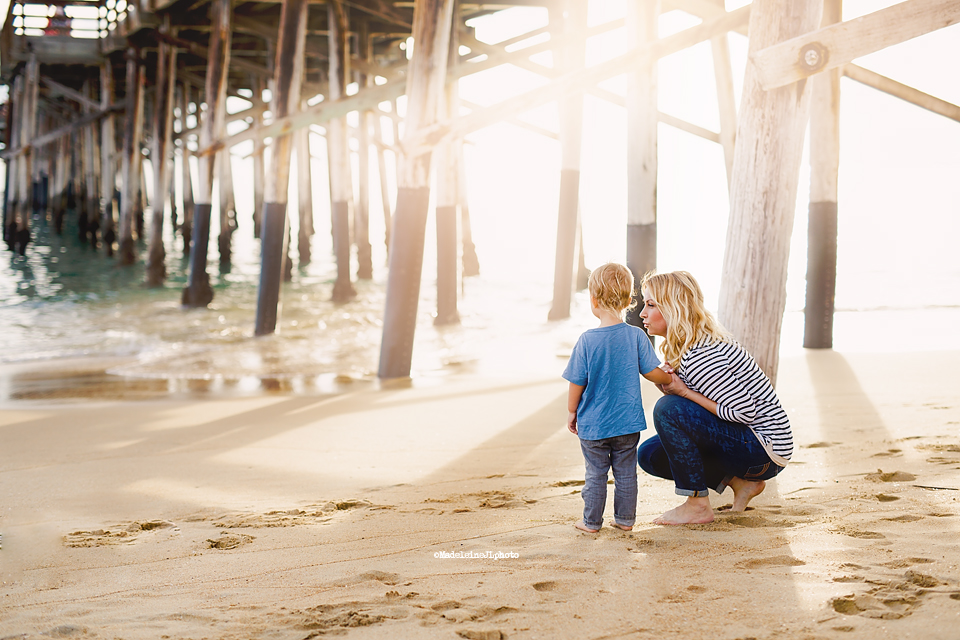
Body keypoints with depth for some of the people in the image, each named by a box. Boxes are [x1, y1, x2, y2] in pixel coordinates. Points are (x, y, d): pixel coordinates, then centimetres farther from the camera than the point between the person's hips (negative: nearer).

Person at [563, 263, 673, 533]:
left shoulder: (587, 340, -13)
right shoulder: (636, 336, -8)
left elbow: (577, 382, -8)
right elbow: (652, 372, -3)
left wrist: (572, 412, 6)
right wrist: (672, 379, 19)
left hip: (593, 423, -2)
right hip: (628, 421, 2)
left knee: (595, 473, 9)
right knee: (626, 472, 14)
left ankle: (592, 521, 16)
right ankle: (625, 518, 21)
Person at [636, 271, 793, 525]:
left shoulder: (700, 356, -24)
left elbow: (745, 412, -25)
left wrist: (684, 392, -21)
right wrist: (668, 383, -7)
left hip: (765, 452, -10)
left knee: (668, 409, -23)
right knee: (650, 454, 8)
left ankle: (698, 506, -13)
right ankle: (738, 482, 9)